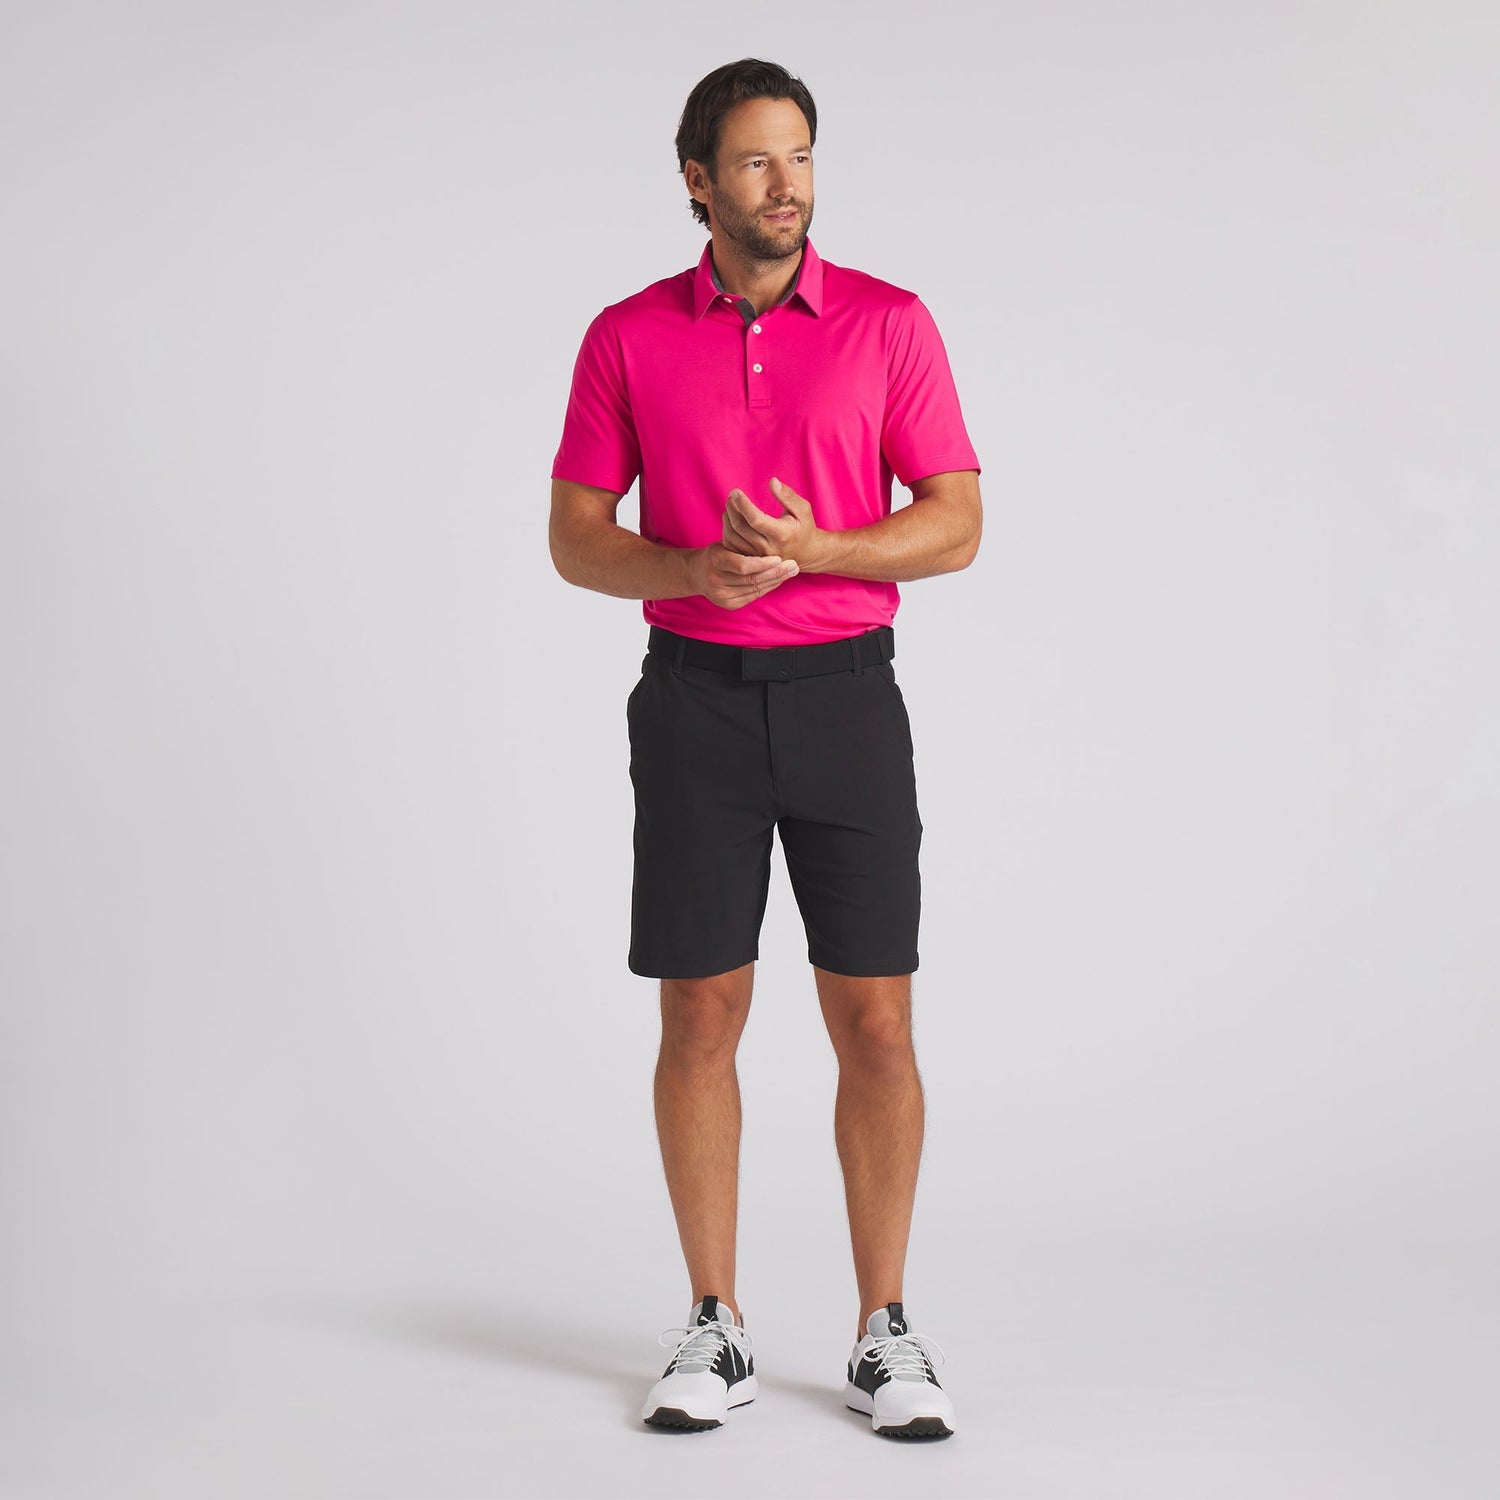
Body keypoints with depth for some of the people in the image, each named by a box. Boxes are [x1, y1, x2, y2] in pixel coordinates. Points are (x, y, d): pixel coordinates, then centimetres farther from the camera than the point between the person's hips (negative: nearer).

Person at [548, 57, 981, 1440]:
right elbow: (576, 540, 3)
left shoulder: (890, 323, 2)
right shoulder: (628, 337, 4)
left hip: (847, 699, 0)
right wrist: (695, 570, -17)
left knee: (876, 1023, 0)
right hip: (695, 697, 1)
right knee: (699, 1016, 2)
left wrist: (810, 548, -18)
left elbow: (956, 523, -1)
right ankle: (715, 1331, 14)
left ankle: (885, 1336, 12)